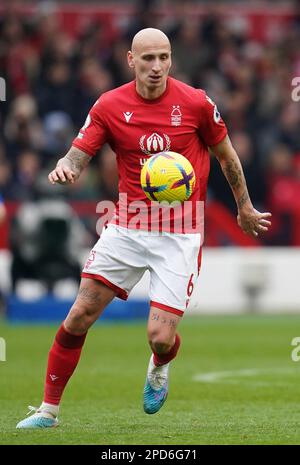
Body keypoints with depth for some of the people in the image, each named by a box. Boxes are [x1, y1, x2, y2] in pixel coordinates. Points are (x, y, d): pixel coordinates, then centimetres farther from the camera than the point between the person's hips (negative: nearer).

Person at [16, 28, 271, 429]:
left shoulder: (195, 103, -6)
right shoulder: (109, 106, -3)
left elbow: (226, 155, 9)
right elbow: (78, 155, -4)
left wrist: (245, 209, 19)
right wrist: (65, 168, -29)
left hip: (180, 235, -2)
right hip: (126, 227, 2)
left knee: (160, 337, -11)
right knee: (79, 317, -6)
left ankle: (159, 367, 28)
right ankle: (48, 409, 10)